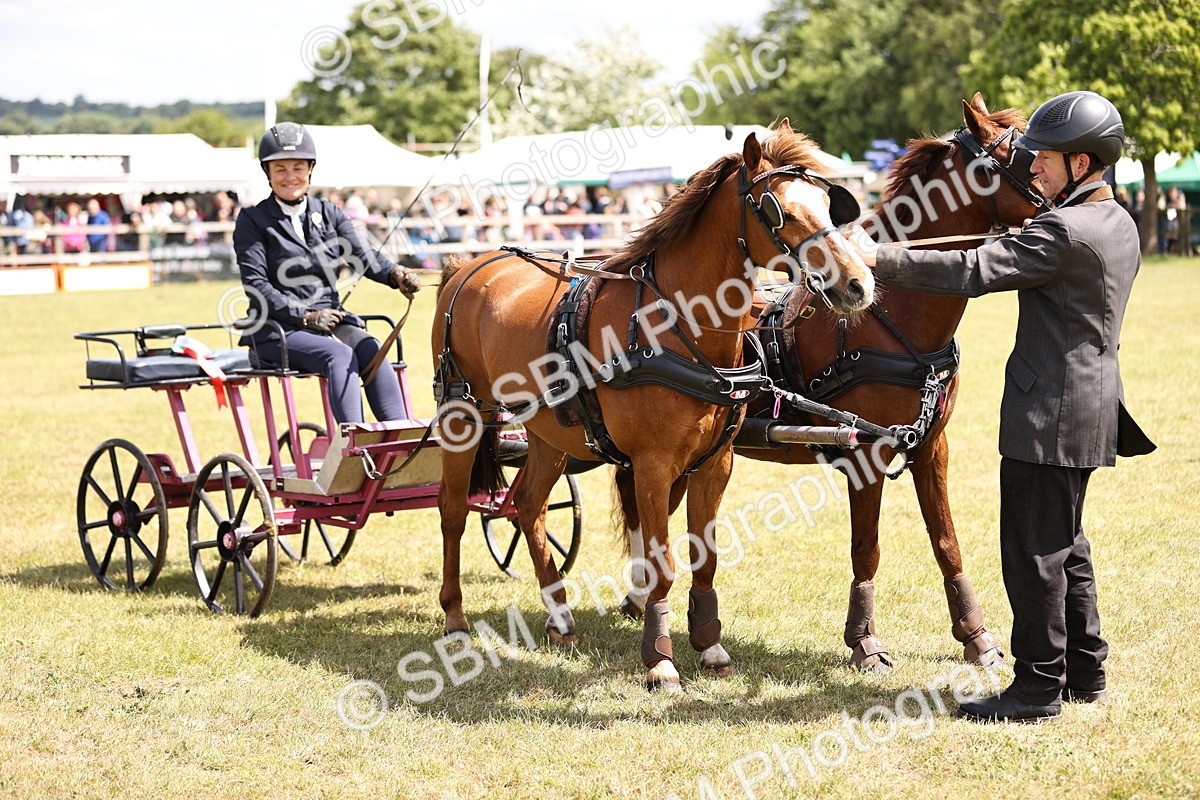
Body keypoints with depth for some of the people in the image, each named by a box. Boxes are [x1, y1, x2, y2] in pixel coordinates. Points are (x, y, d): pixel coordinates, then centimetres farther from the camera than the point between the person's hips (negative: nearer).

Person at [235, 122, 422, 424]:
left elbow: (361, 256, 0)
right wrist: (305, 316, -15)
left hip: (333, 321, 4)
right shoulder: (252, 221, 3)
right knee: (340, 355, -32)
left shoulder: (330, 215, 16)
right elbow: (256, 285, -6)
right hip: (278, 331, -4)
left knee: (371, 350, -28)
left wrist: (394, 275, -22)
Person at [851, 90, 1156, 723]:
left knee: (1033, 549, -3)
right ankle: (1085, 670, 26)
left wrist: (881, 261, -22)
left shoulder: (1064, 230, -20)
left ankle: (1039, 687, 3)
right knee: (1064, 543, 19)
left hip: (1049, 413, -10)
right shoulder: (1119, 225, 10)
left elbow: (974, 272, -25)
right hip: (1089, 403, 10)